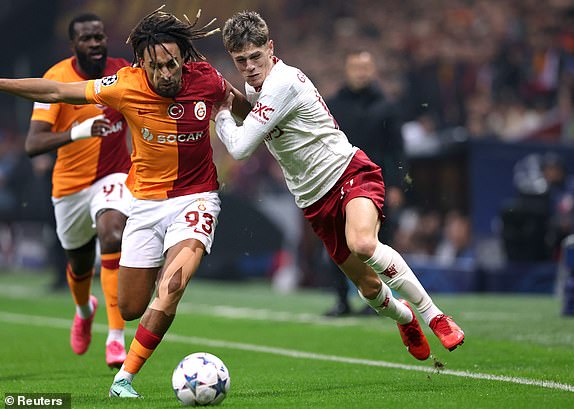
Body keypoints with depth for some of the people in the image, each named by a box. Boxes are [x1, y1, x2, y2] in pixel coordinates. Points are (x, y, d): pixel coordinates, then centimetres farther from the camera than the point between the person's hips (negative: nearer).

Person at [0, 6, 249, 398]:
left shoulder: (205, 79, -13)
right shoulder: (126, 86, -15)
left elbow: (240, 102, 11)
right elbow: (56, 92, -7)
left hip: (196, 198, -1)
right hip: (146, 201, 1)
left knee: (170, 287, -24)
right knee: (131, 308, 6)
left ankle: (125, 378, -11)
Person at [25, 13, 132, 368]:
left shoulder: (124, 72, -9)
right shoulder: (57, 79, -18)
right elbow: (32, 144, -29)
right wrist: (76, 132, -43)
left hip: (114, 176, 0)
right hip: (71, 183, 1)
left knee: (112, 234, -30)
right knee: (80, 262, 19)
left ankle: (116, 339, -32)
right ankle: (84, 310, 57)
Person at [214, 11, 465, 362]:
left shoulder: (283, 82, -19)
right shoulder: (255, 86, 9)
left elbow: (240, 147, -22)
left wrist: (222, 114, -3)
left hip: (350, 173, -8)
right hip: (315, 200, 8)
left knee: (363, 244, -37)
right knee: (369, 287, 4)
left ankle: (434, 316, -22)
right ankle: (403, 316, 39)